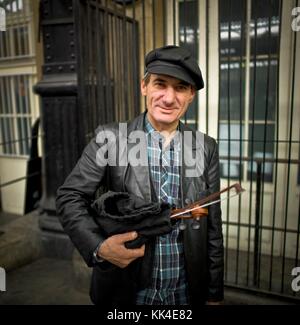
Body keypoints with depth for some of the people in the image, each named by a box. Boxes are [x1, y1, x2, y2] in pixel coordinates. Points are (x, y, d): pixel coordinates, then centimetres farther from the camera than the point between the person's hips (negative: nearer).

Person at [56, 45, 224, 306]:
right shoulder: (110, 138, -11)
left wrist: (215, 294, 5)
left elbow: (212, 227, 0)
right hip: (124, 292, -1)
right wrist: (99, 246, -25)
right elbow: (70, 197, -8)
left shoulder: (206, 148, -4)